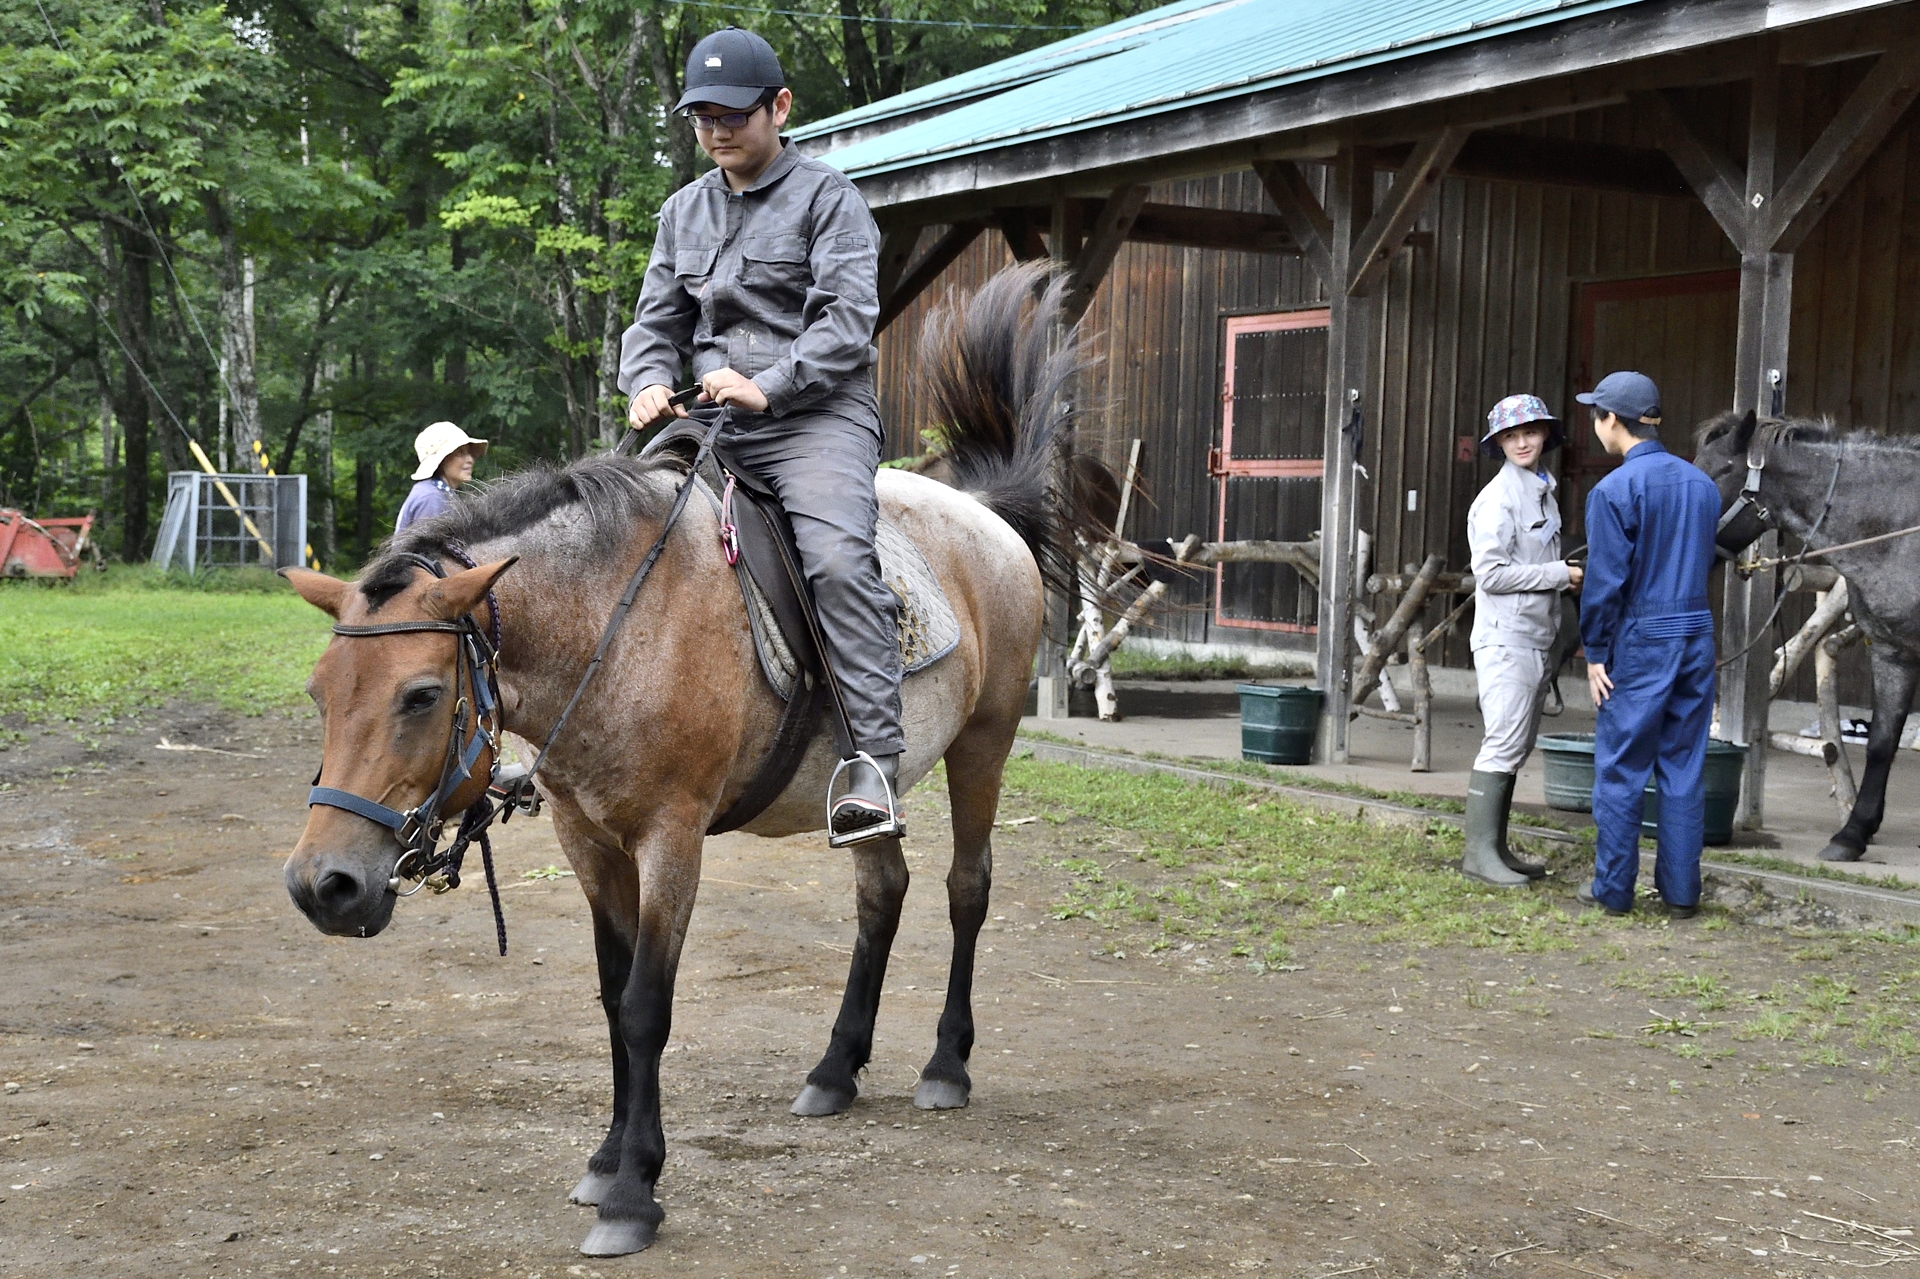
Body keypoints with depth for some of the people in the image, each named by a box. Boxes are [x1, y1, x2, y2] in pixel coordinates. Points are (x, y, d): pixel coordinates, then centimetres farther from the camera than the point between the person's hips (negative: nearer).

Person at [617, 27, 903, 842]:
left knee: (838, 557, -30)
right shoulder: (684, 212, 19)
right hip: (713, 428, 6)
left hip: (816, 416, -6)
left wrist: (767, 386, -22)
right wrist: (650, 383, -5)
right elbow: (657, 322, 18)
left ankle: (874, 768, -33)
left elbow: (848, 317, -10)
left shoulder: (827, 198, 2)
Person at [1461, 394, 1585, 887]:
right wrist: (1560, 574, -14)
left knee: (1516, 748, 11)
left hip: (1535, 638, 9)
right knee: (1502, 745, -11)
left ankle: (1497, 848, 16)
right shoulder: (1499, 498, -12)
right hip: (1506, 639, -9)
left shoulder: (1544, 491, 16)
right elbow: (1491, 574, -18)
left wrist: (1572, 575, 4)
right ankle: (1479, 852, -8)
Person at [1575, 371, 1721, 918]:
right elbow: (1702, 563, 14)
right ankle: (1681, 890, 13)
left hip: (1640, 640, -6)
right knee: (1683, 766, 10)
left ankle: (1613, 889, 8)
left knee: (1621, 768, 3)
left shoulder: (1614, 490, -12)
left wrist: (1595, 652, -5)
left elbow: (1605, 580, -13)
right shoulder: (1701, 483, 8)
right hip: (1697, 636, 6)